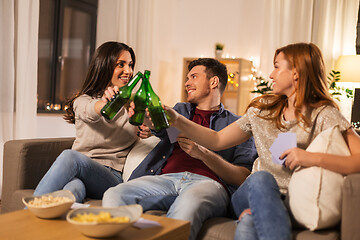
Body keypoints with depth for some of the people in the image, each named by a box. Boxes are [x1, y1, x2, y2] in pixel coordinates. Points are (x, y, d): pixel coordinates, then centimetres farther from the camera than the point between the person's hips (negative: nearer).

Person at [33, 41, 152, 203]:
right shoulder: (82, 100, 9)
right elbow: (91, 111, -17)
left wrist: (148, 130, 0)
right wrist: (105, 102, -44)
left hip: (112, 176, 0)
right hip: (77, 173, 0)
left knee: (70, 156, -34)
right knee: (73, 188, -41)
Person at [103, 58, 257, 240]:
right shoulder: (181, 110, 32)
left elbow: (244, 178, 5)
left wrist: (203, 153, -9)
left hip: (208, 182, -3)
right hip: (166, 177, 4)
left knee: (189, 203, -40)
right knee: (113, 195, -25)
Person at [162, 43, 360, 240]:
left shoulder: (323, 115, -2)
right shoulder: (262, 109, 14)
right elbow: (217, 140, 15)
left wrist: (314, 158, -26)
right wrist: (177, 120, 6)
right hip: (254, 193, 5)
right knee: (260, 177, -34)